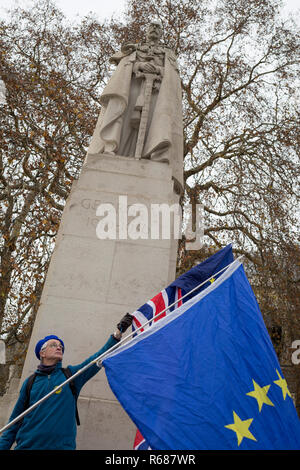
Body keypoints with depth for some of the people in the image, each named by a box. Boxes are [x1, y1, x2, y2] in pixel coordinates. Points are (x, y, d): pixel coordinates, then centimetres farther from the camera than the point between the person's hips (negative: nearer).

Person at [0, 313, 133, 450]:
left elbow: (99, 357, -3)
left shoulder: (71, 374, 4)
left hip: (63, 446, 0)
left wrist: (118, 331, -10)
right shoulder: (30, 382, 5)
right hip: (27, 445, 0)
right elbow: (15, 421, 10)